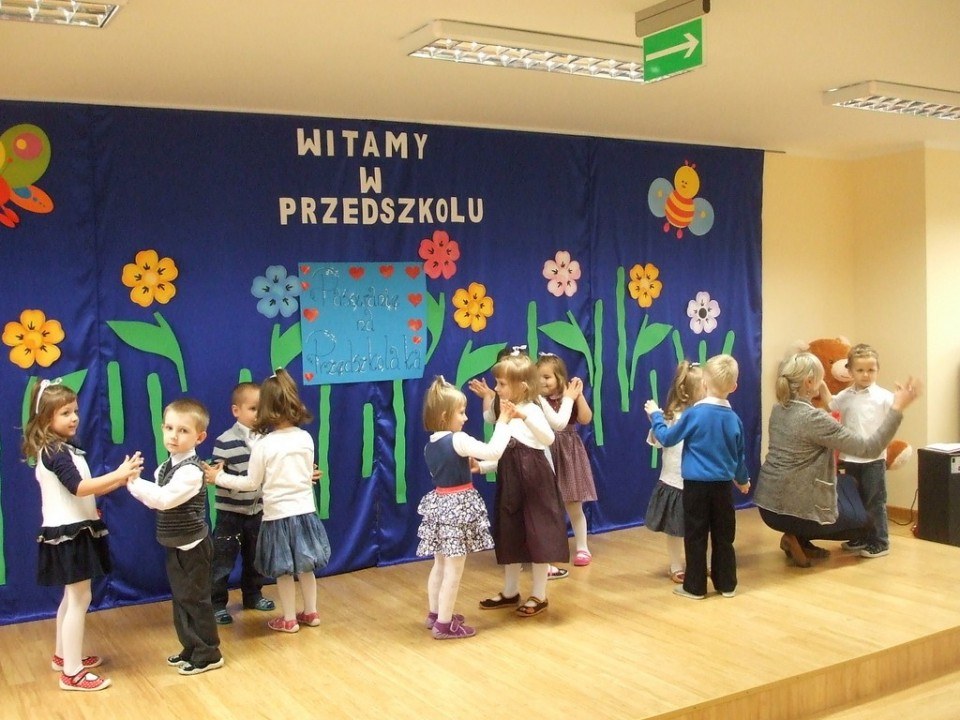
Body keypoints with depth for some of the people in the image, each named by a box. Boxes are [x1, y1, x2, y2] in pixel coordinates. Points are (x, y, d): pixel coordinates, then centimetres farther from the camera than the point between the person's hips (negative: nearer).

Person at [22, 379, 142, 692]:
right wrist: (117, 474, -31)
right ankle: (72, 673, 0)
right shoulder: (54, 451, -18)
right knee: (80, 599, -6)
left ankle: (63, 655, 34)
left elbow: (86, 489, 11)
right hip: (68, 532, -10)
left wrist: (120, 478, 0)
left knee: (72, 596, 20)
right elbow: (79, 488, -29)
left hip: (75, 530, 10)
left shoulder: (65, 448, 13)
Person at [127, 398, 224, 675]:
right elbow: (155, 498, 7)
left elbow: (164, 499, -31)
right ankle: (191, 649, 29)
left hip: (192, 546, -9)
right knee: (181, 599, 17)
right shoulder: (167, 465, 6)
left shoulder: (190, 471, -23)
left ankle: (208, 654, 14)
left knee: (195, 600, 2)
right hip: (176, 545, 9)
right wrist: (134, 483, -8)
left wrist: (133, 481, -25)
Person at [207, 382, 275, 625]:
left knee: (255, 557, 18)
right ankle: (217, 604, 14)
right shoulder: (225, 442, -15)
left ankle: (253, 595, 35)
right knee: (223, 560, 2)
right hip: (231, 512, -5)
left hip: (257, 511, 5)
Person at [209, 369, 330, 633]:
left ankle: (289, 619, 19)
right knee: (305, 566, 17)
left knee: (284, 571, 9)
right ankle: (311, 613, 27)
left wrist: (220, 478, 3)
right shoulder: (306, 438, -1)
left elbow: (251, 483, -7)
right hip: (305, 511, 4)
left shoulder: (263, 445, -15)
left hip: (278, 515, -4)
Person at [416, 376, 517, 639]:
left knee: (440, 565, 19)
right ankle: (444, 624, 6)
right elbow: (494, 451, -27)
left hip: (439, 503, 9)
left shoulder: (430, 445, 7)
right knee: (454, 569, 0)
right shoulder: (459, 440, -19)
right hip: (458, 506, -8)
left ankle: (435, 615, 29)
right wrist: (502, 422, -18)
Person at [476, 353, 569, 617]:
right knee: (509, 538, 15)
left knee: (536, 538, 2)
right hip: (511, 486, 8)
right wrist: (480, 466, -1)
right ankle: (510, 592, 28)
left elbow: (548, 438, -36)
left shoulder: (531, 410, -15)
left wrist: (523, 416, -48)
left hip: (534, 485, -8)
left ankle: (539, 596, 15)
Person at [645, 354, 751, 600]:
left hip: (696, 485, -4)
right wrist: (743, 479, 31)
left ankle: (695, 587, 11)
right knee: (723, 536, 13)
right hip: (722, 486, 4)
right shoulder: (734, 419, 0)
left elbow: (667, 438, -4)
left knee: (696, 536, 5)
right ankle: (726, 584, 21)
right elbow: (739, 455, 13)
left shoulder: (694, 414, -13)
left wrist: (655, 415, 12)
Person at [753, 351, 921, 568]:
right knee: (862, 522, 23)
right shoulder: (813, 418, -21)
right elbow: (869, 448, -19)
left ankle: (799, 539, 15)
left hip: (768, 504, 8)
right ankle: (797, 539, 3)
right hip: (795, 510, -7)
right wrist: (897, 408, -17)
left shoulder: (778, 409, 4)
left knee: (845, 483, 29)